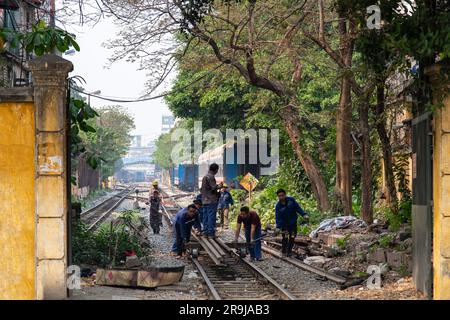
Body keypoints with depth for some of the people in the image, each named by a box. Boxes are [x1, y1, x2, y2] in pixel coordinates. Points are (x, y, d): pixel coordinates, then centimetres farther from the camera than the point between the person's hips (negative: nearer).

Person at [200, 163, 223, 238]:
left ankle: (206, 232, 12)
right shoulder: (211, 177, -13)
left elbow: (201, 189, 19)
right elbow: (214, 187, -18)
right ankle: (211, 233, -8)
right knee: (211, 216, -7)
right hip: (211, 200, -9)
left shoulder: (205, 177, 16)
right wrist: (220, 186, -1)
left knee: (205, 217, 10)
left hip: (205, 200, 9)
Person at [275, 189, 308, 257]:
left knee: (292, 237, 2)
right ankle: (284, 252, 6)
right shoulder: (278, 206, -14)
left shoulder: (291, 200, -12)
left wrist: (304, 214, -17)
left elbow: (298, 208, -5)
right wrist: (278, 227, -24)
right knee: (285, 238, -8)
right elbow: (277, 217, -14)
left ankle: (289, 251, 14)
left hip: (293, 222, 2)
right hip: (284, 224, -1)